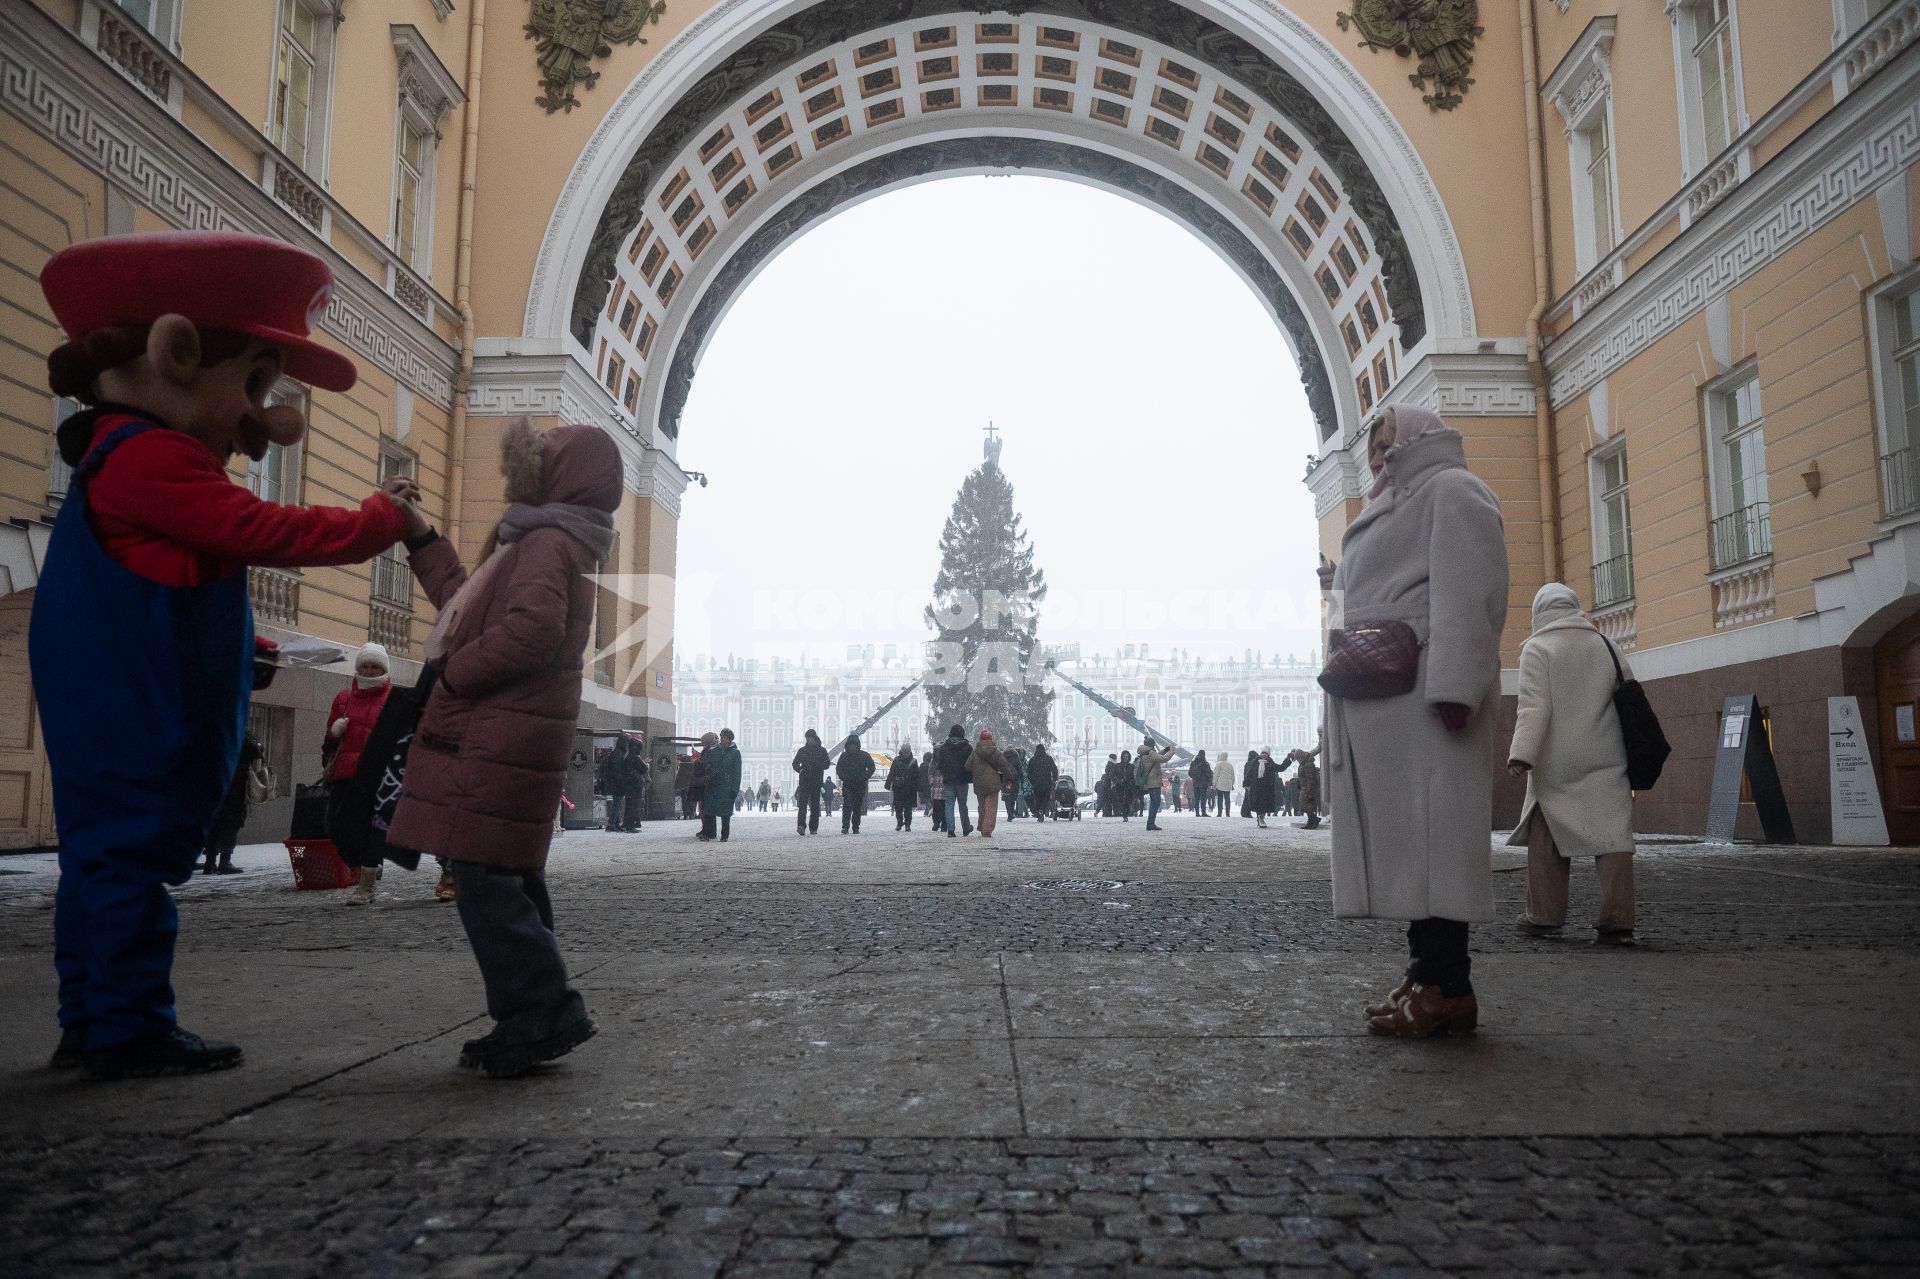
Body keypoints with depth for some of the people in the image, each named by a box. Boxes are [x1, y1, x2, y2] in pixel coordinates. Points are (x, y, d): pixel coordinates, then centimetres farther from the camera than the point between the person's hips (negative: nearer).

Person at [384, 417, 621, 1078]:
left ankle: (540, 1011, -8)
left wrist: (452, 675, -14)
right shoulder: (547, 542, 23)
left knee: (483, 879, -10)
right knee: (508, 880, 13)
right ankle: (538, 1016, 18)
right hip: (509, 741, 11)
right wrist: (419, 536, 28)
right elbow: (464, 604, 30)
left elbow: (532, 628, -27)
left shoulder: (548, 541, -10)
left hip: (500, 743, -11)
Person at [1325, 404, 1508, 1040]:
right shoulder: (1391, 507, 32)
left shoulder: (1450, 489, 3)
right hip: (1378, 707, 9)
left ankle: (1447, 987, -11)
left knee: (1428, 832, -12)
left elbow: (1469, 589, -12)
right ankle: (1427, 971, 9)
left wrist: (1454, 687, -24)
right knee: (1404, 837, 6)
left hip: (1422, 694, -9)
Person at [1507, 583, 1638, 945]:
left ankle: (1544, 916, 12)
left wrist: (1521, 754, -19)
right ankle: (1616, 922, -9)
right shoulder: (1606, 647, 13)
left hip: (1555, 765, -3)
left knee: (1547, 839, 7)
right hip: (1606, 764, 3)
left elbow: (1534, 707, -14)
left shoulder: (1537, 648, -2)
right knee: (1612, 834, -1)